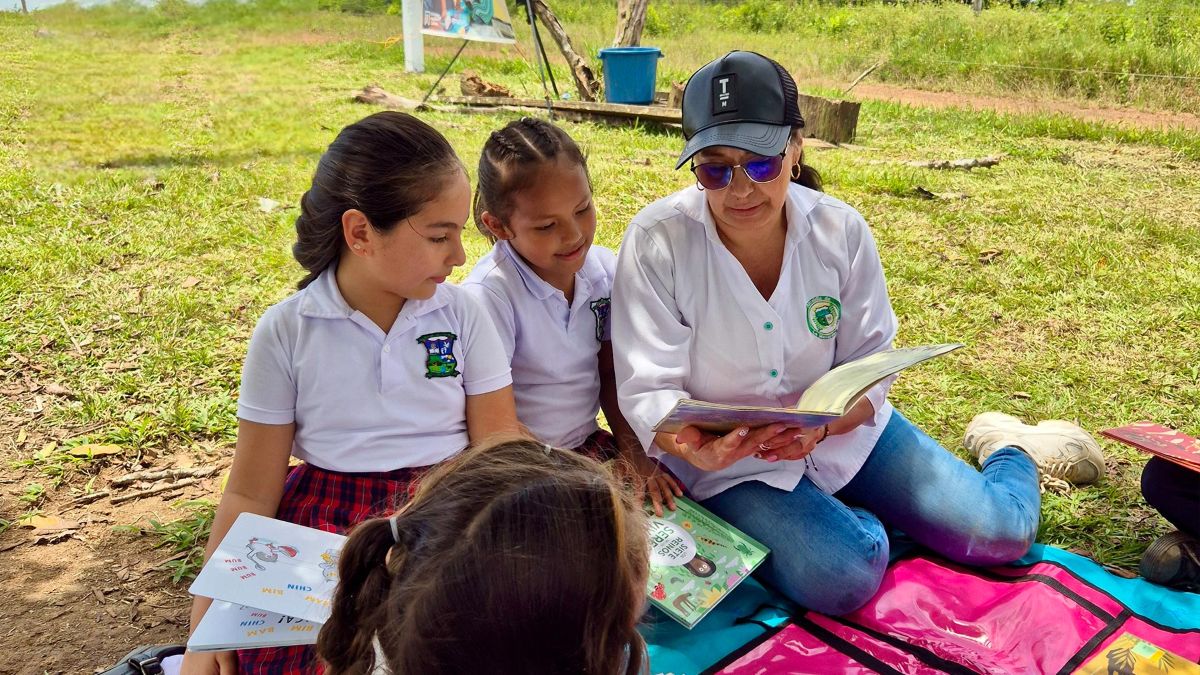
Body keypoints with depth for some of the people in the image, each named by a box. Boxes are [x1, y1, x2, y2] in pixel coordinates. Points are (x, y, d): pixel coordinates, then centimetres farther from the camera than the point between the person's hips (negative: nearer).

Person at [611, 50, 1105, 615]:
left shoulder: (840, 230, -11)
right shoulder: (656, 242, -20)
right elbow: (648, 389, -17)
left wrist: (819, 425, -28)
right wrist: (693, 446, -40)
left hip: (842, 428, 3)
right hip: (728, 460, -2)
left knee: (998, 533, -2)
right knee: (843, 578, -28)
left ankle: (1009, 449, 32)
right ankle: (846, 519, 9)